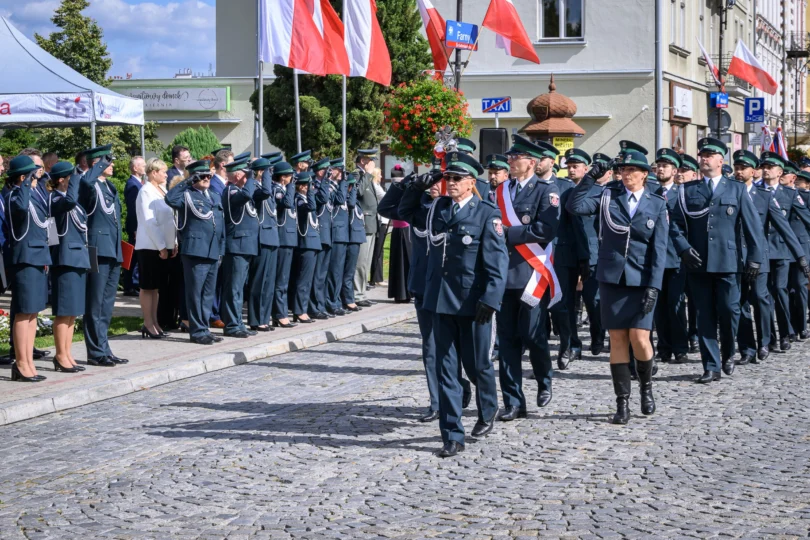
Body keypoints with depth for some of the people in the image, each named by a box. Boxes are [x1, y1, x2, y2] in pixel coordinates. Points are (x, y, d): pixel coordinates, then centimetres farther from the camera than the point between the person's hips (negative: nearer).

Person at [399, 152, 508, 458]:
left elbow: (497, 261, -11)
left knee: (476, 364, 10)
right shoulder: (436, 209, 8)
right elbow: (405, 211, 25)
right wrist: (418, 188, 7)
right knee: (446, 369, 3)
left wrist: (490, 299, -20)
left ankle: (488, 411, 39)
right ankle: (452, 437, 6)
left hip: (472, 303, -4)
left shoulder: (487, 214, -7)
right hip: (441, 301, 4)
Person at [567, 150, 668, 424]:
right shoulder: (608, 195, 5)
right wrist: (590, 177, -11)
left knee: (639, 338, -10)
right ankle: (622, 403, 9)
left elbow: (659, 249, -1)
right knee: (617, 339, 2)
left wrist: (654, 287, -9)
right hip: (611, 278, 1)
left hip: (642, 280, -1)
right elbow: (575, 206, -9)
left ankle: (646, 385, 19)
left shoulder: (657, 205, 4)